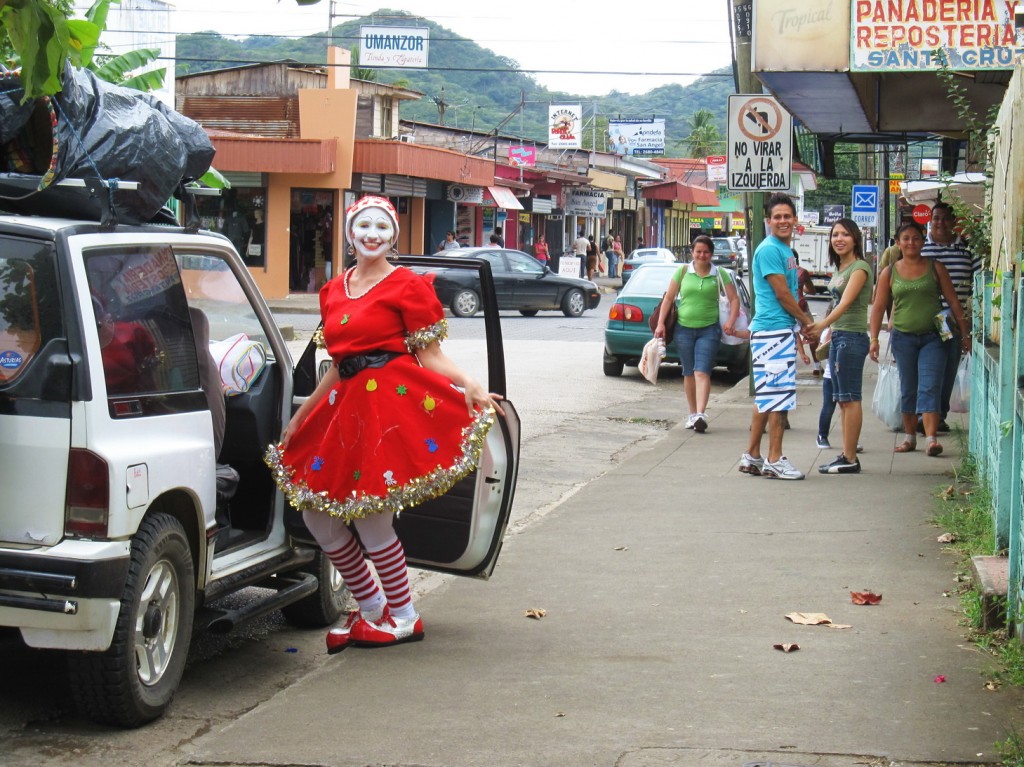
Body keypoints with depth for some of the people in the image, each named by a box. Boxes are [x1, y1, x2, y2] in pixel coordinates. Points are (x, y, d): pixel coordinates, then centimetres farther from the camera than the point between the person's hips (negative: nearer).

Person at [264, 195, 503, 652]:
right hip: (347, 405, 7)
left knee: (371, 520, -8)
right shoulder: (333, 292, 17)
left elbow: (430, 357, -4)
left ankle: (404, 618, 11)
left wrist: (469, 387, -22)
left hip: (393, 403, -7)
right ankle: (371, 606, 22)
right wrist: (299, 417, 27)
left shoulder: (407, 287, -1)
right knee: (316, 514, 5)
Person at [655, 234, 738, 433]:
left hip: (709, 329, -2)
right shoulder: (683, 271, 4)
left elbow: (734, 299, 3)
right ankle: (692, 414, 19)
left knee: (702, 372, -14)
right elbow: (668, 298, 7)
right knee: (689, 373, 10)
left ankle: (701, 414, -22)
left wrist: (731, 321, -11)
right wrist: (661, 323, -1)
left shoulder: (719, 274, 2)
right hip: (684, 328, 2)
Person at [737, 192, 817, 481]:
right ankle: (774, 461, -2)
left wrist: (806, 324, 10)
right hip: (772, 330, -10)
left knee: (766, 397, 13)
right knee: (776, 396, -6)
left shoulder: (787, 250, 17)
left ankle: (752, 457, 18)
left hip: (781, 330, 10)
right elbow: (782, 294, -14)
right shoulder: (769, 250, -13)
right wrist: (807, 322, -4)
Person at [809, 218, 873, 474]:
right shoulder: (838, 269, 16)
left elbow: (846, 302, -22)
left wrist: (823, 324, -34)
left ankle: (850, 458, -5)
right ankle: (847, 455, 14)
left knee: (850, 398, -7)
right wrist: (826, 330, 19)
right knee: (842, 399, 10)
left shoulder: (859, 268, -11)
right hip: (837, 336, 9)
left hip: (852, 337, -9)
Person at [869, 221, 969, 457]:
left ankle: (931, 438, -17)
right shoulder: (890, 273, 5)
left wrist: (964, 334, 3)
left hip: (932, 337, -2)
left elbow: (953, 301, 6)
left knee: (930, 388, -11)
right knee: (907, 390, 9)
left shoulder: (935, 268, 3)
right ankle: (909, 437, 20)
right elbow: (878, 306, 7)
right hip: (903, 338, 2)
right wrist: (874, 338, -1)